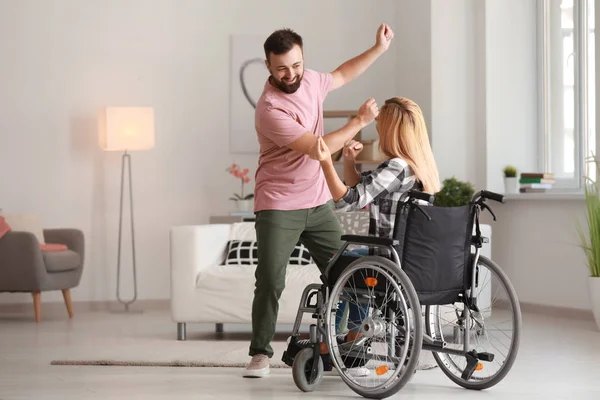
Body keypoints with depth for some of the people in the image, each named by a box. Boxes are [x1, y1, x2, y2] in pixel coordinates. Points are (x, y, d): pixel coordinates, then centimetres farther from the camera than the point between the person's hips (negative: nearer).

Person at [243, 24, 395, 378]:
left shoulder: (310, 80, 0)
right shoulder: (270, 110, -23)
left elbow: (342, 75, 24)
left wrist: (379, 48, 18)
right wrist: (360, 121, -14)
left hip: (319, 203, 7)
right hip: (279, 208, -7)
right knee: (270, 282, -10)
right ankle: (261, 353, 5)